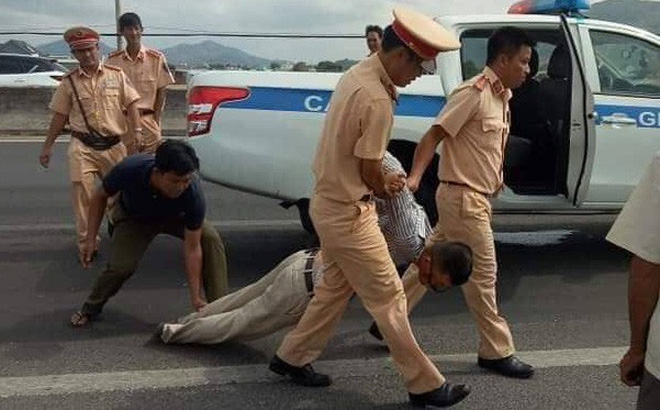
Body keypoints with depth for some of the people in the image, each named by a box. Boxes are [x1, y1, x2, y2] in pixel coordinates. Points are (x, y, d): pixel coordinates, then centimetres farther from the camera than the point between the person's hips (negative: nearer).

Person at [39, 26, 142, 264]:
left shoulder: (116, 75, 3)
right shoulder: (69, 82, 4)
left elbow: (131, 104, 2)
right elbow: (60, 115, 10)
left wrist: (134, 133, -10)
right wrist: (47, 146, 10)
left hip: (114, 145, 1)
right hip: (82, 146, 0)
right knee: (82, 193, -10)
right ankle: (86, 241, 2)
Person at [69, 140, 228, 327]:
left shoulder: (193, 194, -38)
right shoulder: (129, 170, -39)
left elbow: (192, 248, -30)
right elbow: (100, 197, -15)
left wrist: (196, 298, -30)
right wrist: (90, 239, -17)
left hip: (175, 217, 0)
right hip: (134, 217, 0)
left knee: (211, 238, -25)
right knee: (121, 266, -20)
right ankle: (91, 308, 11)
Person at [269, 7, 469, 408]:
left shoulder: (357, 73, 5)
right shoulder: (377, 100, -26)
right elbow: (369, 173, -17)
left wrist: (382, 179, -2)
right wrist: (387, 188, 4)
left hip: (331, 202, 10)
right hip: (349, 212, -10)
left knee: (337, 286, 21)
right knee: (388, 297, 0)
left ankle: (292, 357, 33)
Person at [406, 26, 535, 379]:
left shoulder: (501, 96, 13)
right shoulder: (474, 93, -16)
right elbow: (434, 135, -21)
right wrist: (414, 177, -31)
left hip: (475, 197, 9)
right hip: (462, 197, -9)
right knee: (483, 273, 0)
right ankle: (496, 351, 12)